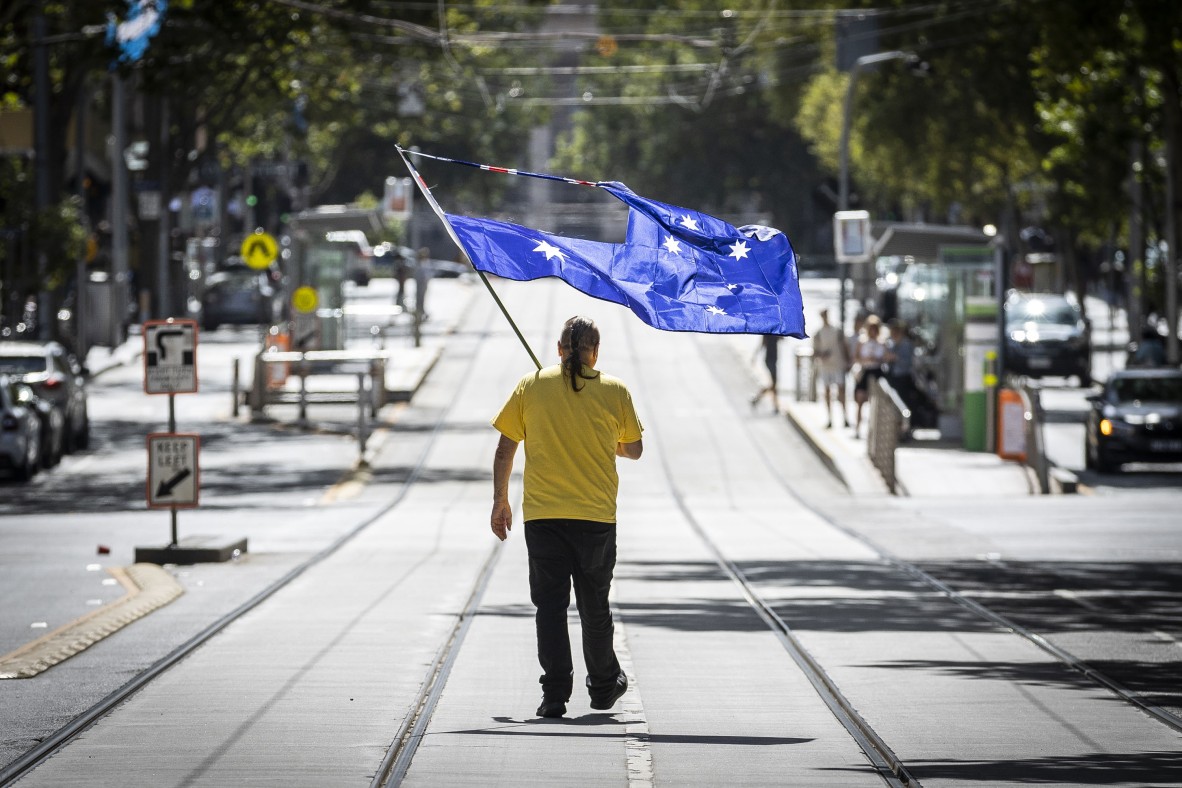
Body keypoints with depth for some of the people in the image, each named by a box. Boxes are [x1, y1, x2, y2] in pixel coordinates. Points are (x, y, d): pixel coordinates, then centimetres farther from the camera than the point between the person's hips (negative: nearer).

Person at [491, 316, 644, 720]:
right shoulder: (615, 391, 1)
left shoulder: (530, 386, 2)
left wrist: (500, 501, 13)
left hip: (542, 515, 0)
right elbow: (634, 449, 11)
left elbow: (505, 449, 3)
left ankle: (555, 693, -6)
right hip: (596, 515, 0)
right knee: (594, 603, 13)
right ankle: (604, 686, 27)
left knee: (549, 604, 1)